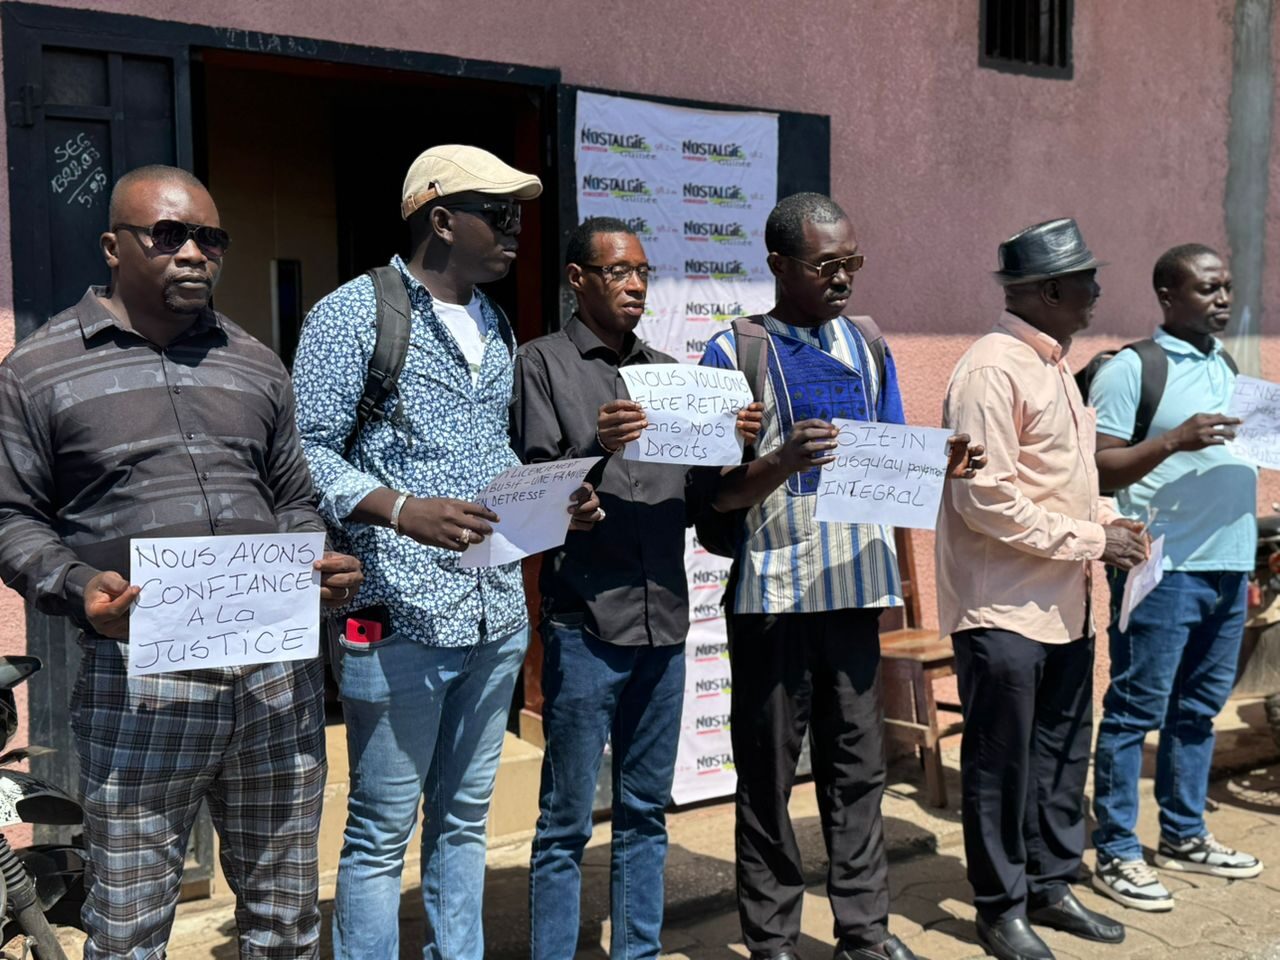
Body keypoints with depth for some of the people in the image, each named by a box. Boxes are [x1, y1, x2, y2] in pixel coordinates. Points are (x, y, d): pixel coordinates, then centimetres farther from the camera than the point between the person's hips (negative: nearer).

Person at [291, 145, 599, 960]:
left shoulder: (495, 326, 16)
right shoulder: (353, 313, -6)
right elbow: (310, 451, -11)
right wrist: (403, 510, -26)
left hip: (499, 613, 7)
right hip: (401, 617, -7)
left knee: (464, 820, 17)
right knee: (381, 833, 2)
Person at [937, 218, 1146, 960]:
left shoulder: (1052, 365, 14)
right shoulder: (993, 371, -17)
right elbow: (987, 498, -22)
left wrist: (1106, 519, 4)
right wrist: (1090, 539, -16)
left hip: (1064, 602, 9)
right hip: (1005, 607, -9)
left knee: (1062, 752, 16)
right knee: (1001, 760, 4)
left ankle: (1051, 885, 32)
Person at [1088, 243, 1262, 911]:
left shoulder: (1229, 365, 16)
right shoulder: (1130, 369, -7)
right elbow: (1097, 469, -11)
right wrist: (1174, 440, -23)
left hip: (1228, 566, 7)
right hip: (1161, 569, -7)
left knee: (1198, 709, 15)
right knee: (1135, 711, -1)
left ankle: (1184, 836, 28)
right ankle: (1116, 854, 7)